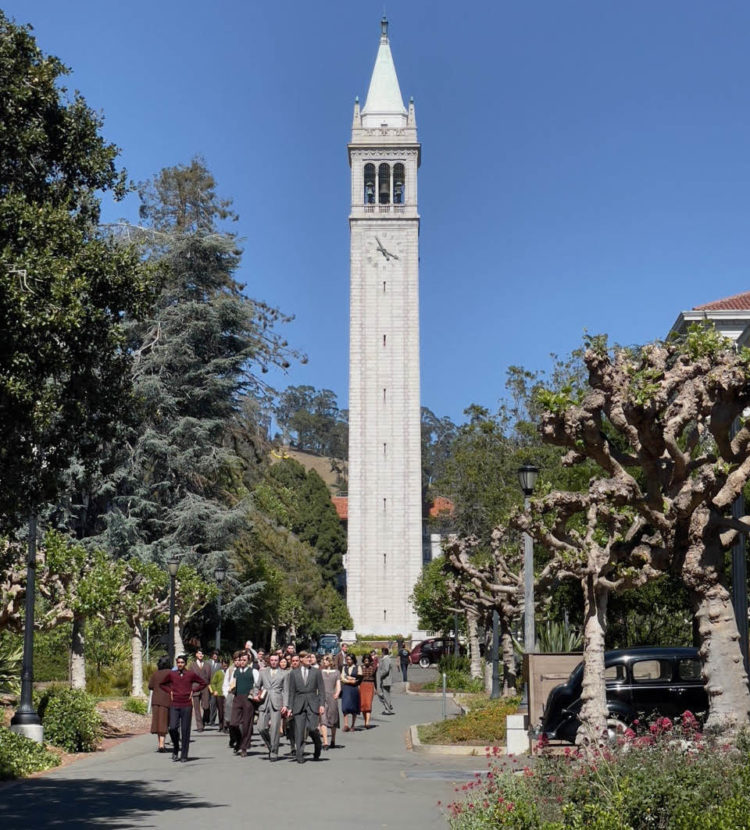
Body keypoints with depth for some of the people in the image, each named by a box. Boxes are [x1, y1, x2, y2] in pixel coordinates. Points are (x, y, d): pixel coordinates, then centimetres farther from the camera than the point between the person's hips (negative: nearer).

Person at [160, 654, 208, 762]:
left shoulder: (191, 674, 0)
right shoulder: (171, 674, 4)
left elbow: (203, 683, 10)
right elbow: (162, 684, 19)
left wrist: (193, 690, 2)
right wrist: (169, 692, 6)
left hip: (186, 706, -1)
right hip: (174, 706, 1)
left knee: (185, 731, 1)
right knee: (173, 728, -12)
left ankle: (184, 755, 9)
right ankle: (175, 749, 15)